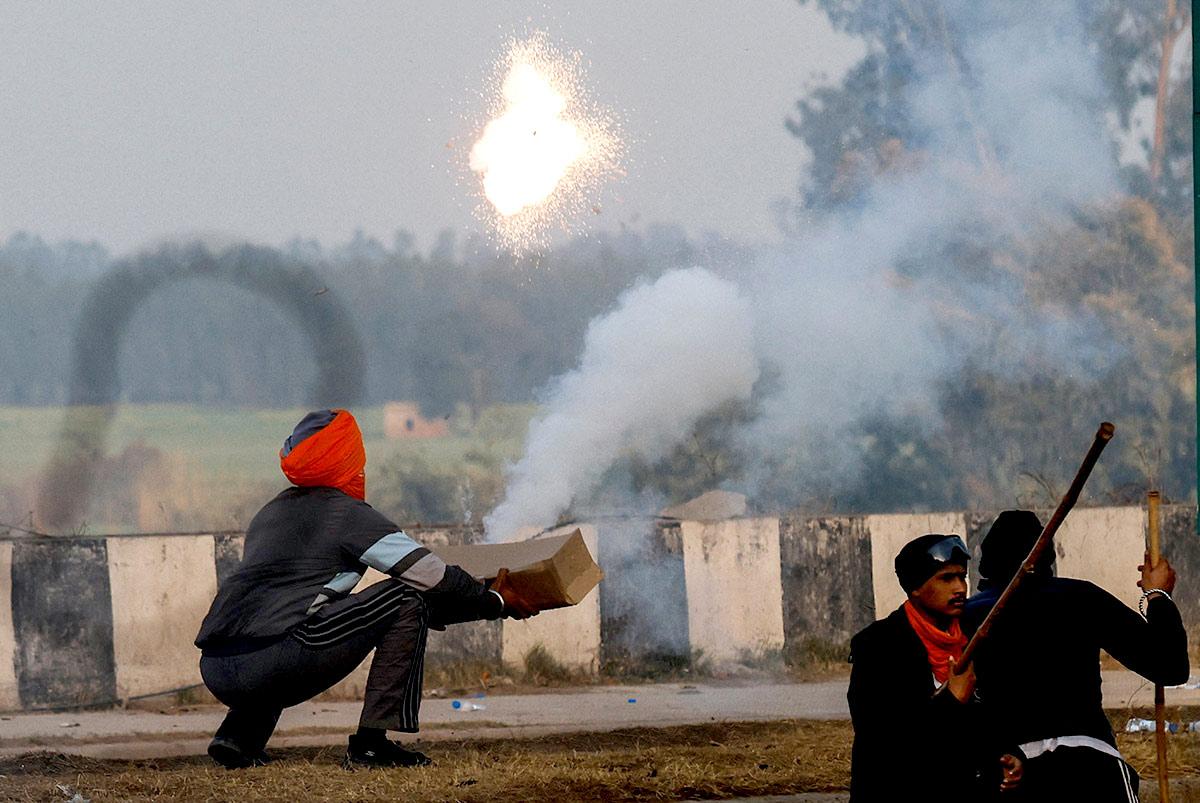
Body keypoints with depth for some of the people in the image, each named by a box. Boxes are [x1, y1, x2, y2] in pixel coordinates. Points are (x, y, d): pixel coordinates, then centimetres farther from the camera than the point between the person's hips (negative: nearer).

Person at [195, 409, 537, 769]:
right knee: (406, 599, 4)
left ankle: (237, 737, 19)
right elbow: (434, 578, 6)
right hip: (272, 664, -8)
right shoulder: (348, 514, 6)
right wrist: (495, 602, 23)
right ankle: (371, 743, -2)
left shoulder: (269, 513, 28)